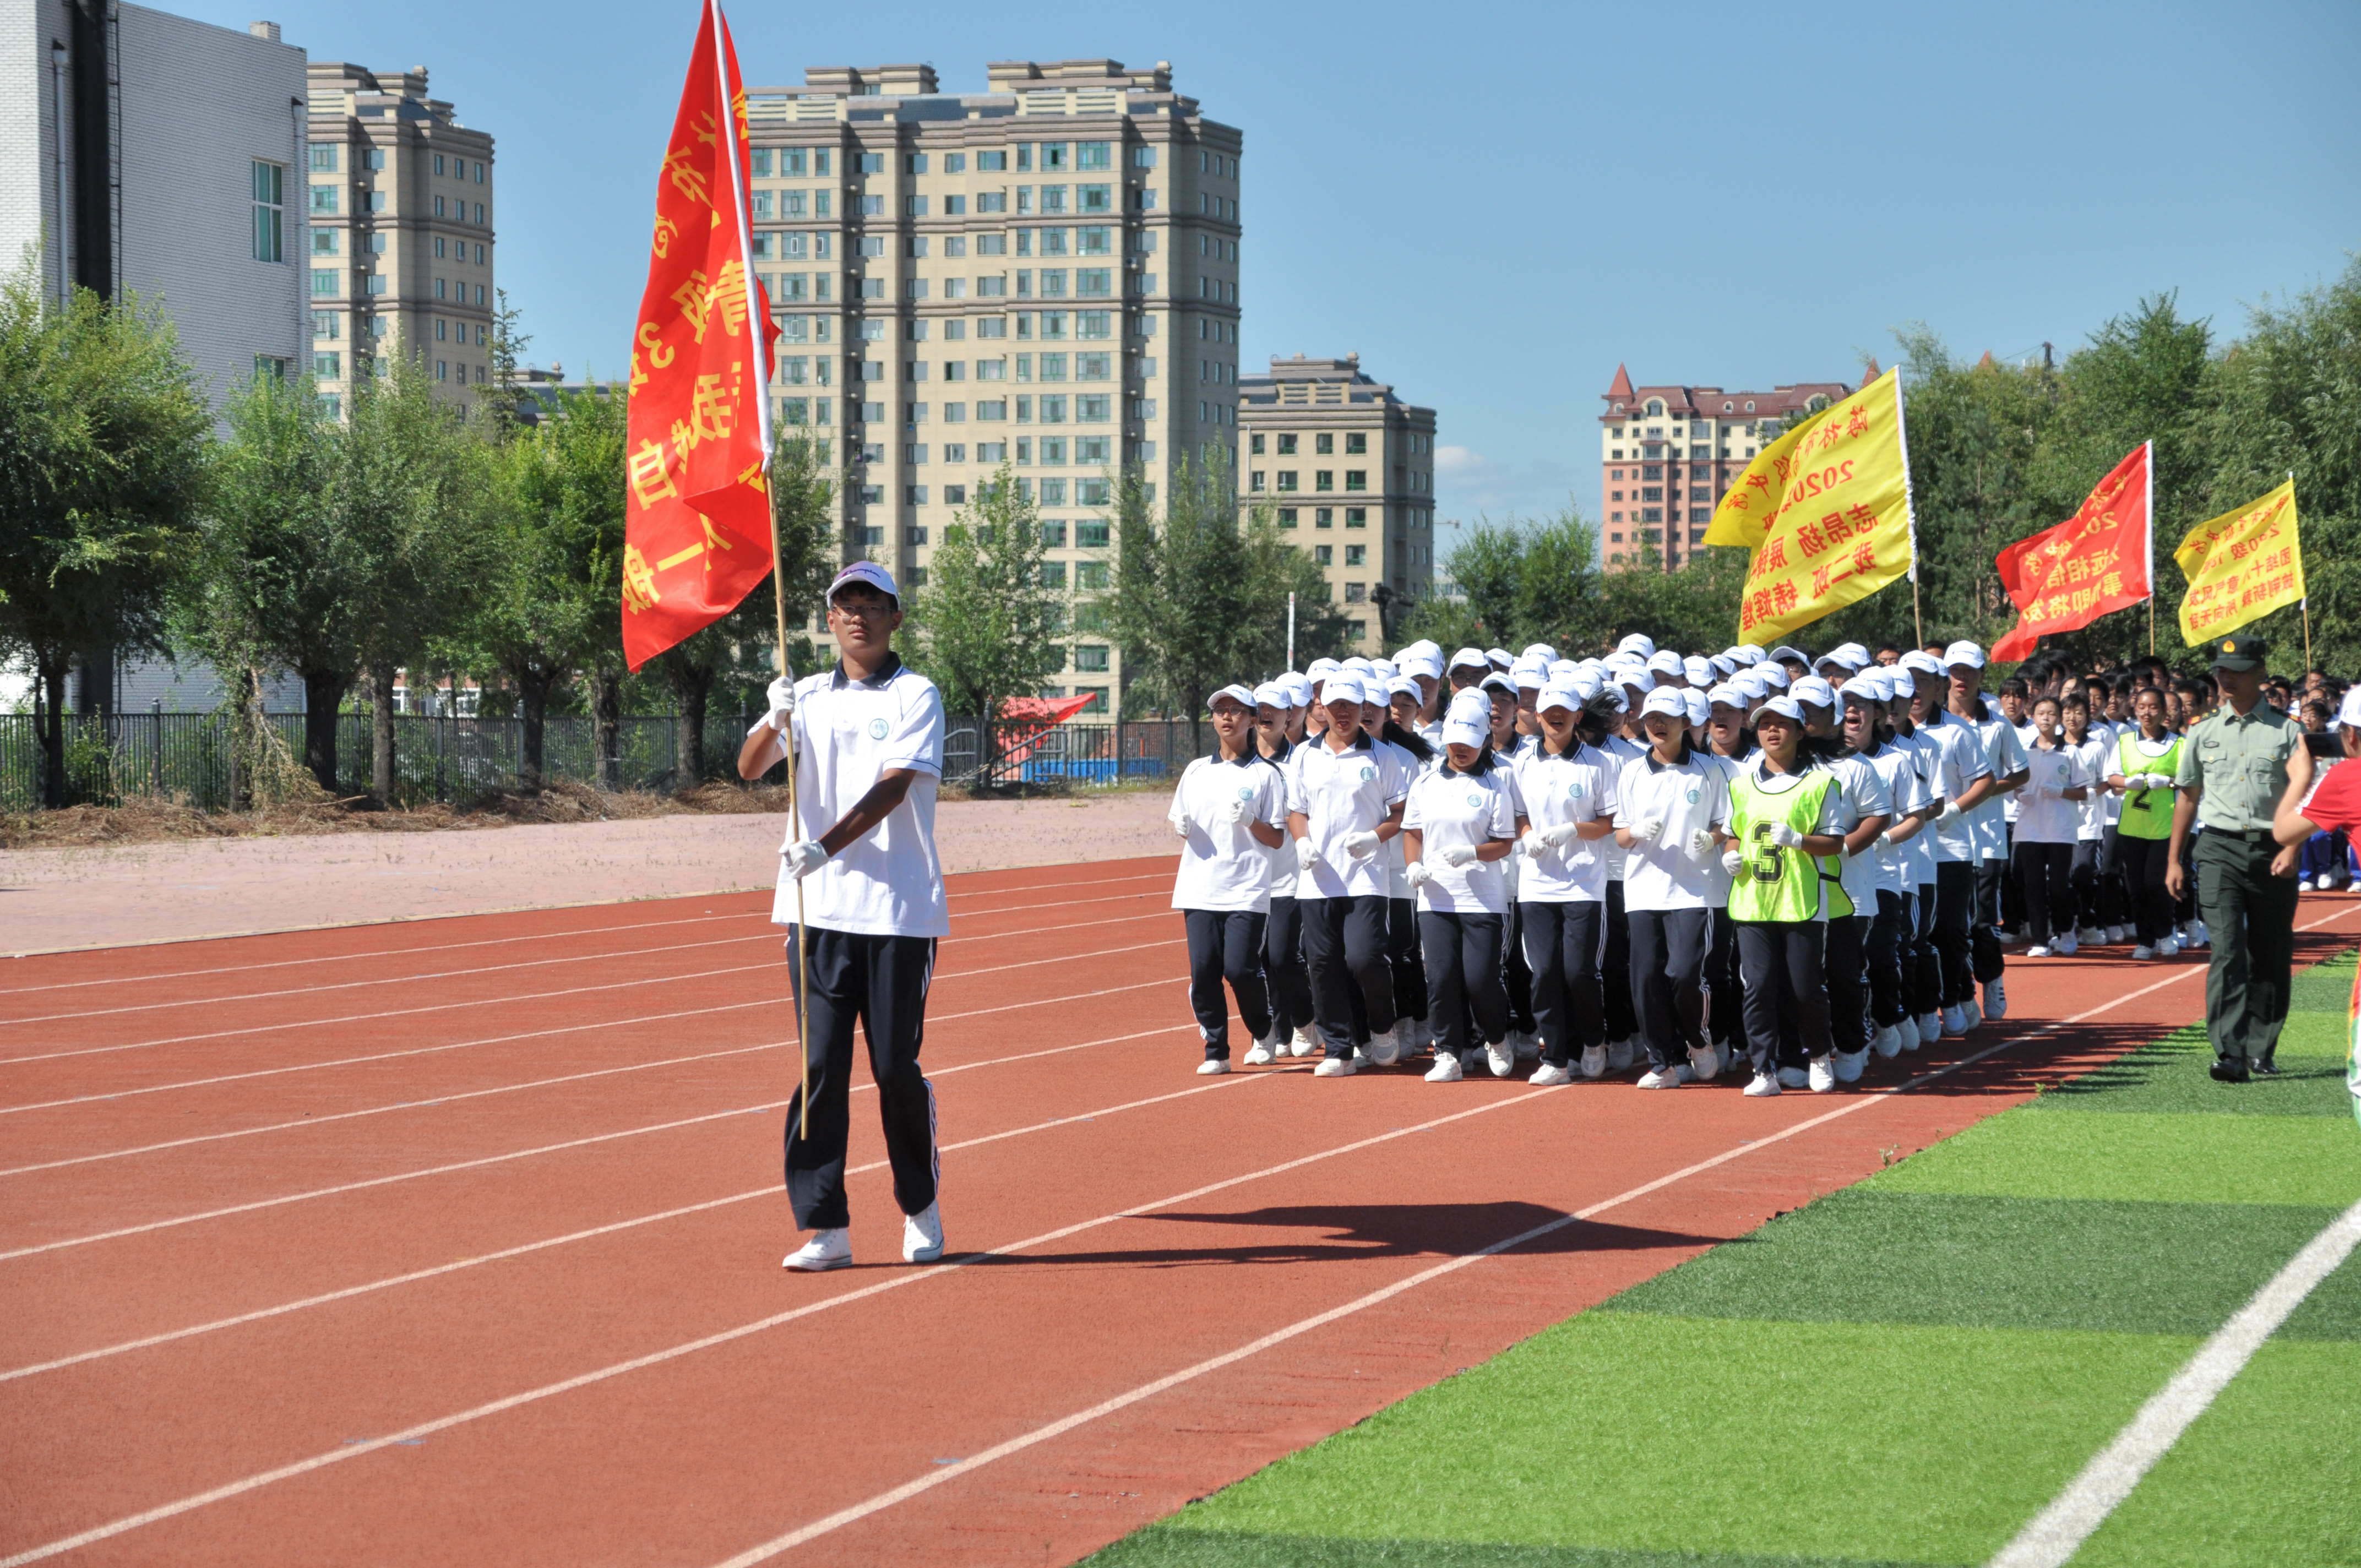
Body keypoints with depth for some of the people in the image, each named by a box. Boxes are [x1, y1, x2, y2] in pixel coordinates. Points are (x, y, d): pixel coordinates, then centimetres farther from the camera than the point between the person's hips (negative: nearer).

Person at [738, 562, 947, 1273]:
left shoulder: (916, 696, 1)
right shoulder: (808, 697, 13)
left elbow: (892, 787, -12)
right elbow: (749, 767, 1)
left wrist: (826, 846, -25)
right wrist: (773, 720, -20)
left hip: (899, 912, -3)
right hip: (818, 910, 3)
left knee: (896, 1067, 1)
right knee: (819, 1065, -2)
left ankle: (921, 1207, 20)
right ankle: (825, 1226, 0)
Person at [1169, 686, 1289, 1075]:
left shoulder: (1265, 775, 2)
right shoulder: (1197, 770, 13)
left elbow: (1276, 839, 0)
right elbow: (1180, 823, 19)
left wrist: (1250, 821, -18)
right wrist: (1182, 827, -4)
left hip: (1247, 891, -4)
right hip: (1200, 888, 4)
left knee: (1240, 968, -12)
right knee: (1203, 971, -4)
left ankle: (1264, 1032, 15)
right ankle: (1216, 1051, 8)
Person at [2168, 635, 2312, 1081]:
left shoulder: (2287, 730, 2)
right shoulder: (2203, 733, 11)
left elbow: (2301, 789, -7)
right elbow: (2188, 796, 18)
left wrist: (2291, 848, -20)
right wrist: (2174, 861, 15)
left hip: (2273, 852, -1)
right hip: (2220, 849, 1)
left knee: (2272, 957, 5)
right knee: (2227, 951, -13)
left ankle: (2261, 1052, 19)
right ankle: (2231, 1055, -21)